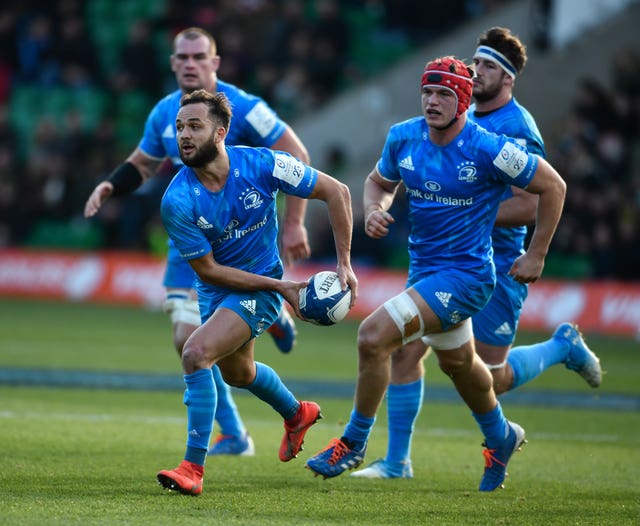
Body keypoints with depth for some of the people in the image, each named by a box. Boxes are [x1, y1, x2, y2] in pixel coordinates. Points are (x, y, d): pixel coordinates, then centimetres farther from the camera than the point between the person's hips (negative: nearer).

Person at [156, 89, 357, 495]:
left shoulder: (262, 165, -23)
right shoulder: (177, 201, -22)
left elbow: (336, 192, -12)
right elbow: (208, 269, -15)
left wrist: (344, 264, -13)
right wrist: (280, 285, -21)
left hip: (261, 287, -4)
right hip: (216, 289, 4)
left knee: (196, 352, -25)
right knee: (237, 373, 25)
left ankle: (194, 468, -18)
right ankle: (297, 414, 59)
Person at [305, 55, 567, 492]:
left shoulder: (489, 150, -21)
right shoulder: (403, 138, -5)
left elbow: (553, 186, -9)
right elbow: (379, 181, 15)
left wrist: (536, 255, -6)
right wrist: (374, 210, -8)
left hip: (464, 274, -7)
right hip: (423, 268, 7)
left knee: (374, 335, -21)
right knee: (457, 362, 29)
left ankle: (354, 443, -4)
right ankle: (501, 438, 56)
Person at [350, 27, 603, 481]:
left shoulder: (517, 130, -15)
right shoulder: (465, 120, 10)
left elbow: (530, 207, -21)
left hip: (496, 269, -7)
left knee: (488, 381, 1)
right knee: (405, 349, -3)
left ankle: (563, 346, 28)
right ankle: (397, 461, 5)